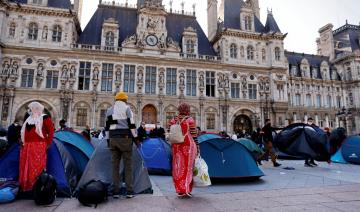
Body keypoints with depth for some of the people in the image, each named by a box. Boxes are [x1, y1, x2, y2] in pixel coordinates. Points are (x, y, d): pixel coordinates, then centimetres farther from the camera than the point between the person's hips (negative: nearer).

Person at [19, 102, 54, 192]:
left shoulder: (44, 118, -5)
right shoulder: (29, 118, 18)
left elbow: (51, 131, -10)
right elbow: (23, 132, 24)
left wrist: (47, 144, -12)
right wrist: (22, 142, 13)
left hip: (38, 146, -8)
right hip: (27, 146, 8)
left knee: (37, 167, -6)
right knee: (25, 167, 12)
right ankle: (25, 186, 24)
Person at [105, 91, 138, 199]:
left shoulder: (109, 110, 14)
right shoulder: (126, 108, -2)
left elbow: (107, 126, 14)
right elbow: (131, 124, -8)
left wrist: (108, 139, 19)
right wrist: (135, 137, -1)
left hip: (113, 139, 5)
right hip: (125, 138, -5)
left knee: (115, 165, 8)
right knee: (128, 164, 1)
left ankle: (116, 191, 11)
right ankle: (129, 191, 3)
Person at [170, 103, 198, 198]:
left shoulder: (173, 120, 5)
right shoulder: (190, 120, -7)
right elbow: (194, 135, -8)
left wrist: (173, 146, 15)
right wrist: (197, 147, 0)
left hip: (176, 146, 4)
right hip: (188, 146, -4)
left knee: (178, 168, 10)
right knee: (188, 167, 5)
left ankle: (179, 190, 16)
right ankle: (186, 190, 5)